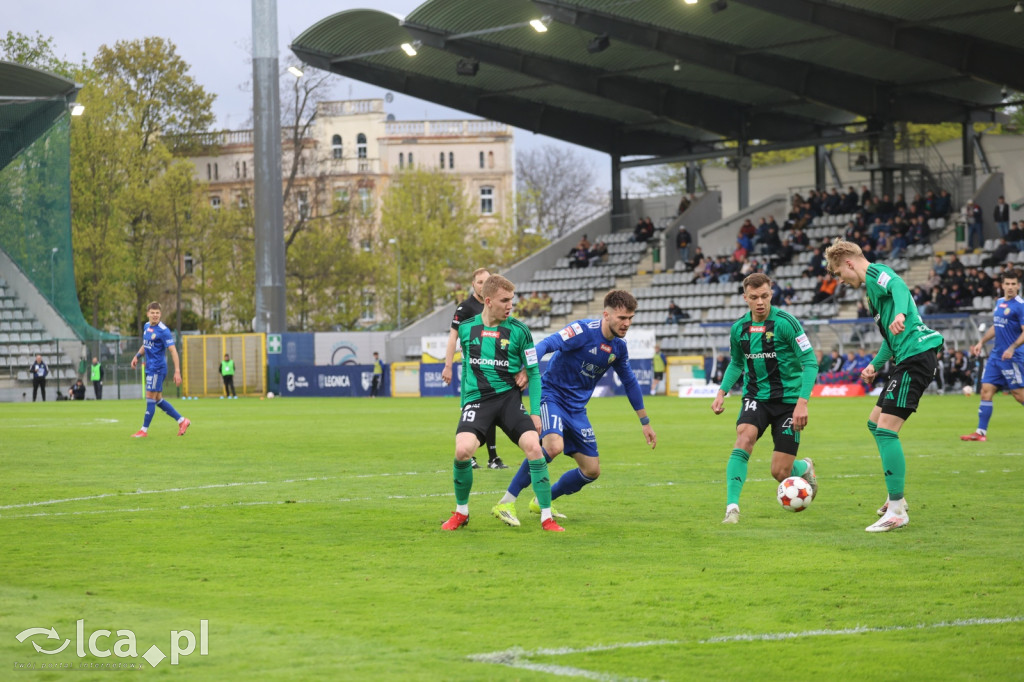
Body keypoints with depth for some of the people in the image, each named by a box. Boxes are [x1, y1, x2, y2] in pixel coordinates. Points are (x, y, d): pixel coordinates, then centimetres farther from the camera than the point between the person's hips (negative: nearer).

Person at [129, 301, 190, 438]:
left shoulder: (163, 331, -15)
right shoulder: (146, 327, 11)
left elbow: (173, 350, -18)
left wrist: (177, 371, -23)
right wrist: (137, 356, 10)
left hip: (157, 369, -9)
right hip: (150, 369, 9)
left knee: (150, 398, -4)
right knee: (158, 399, 11)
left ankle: (144, 430, 3)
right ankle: (182, 421, 18)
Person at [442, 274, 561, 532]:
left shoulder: (519, 331, -2)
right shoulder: (467, 328, 5)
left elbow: (533, 373, 4)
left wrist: (535, 411, -2)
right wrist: (463, 403, 21)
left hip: (509, 397, 0)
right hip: (477, 399, 0)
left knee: (534, 447, -19)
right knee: (462, 450, -23)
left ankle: (546, 517, -5)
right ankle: (461, 512, 3)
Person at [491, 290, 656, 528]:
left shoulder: (619, 347, 4)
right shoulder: (584, 330, -18)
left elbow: (630, 383, 18)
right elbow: (546, 345, -30)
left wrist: (645, 422, 22)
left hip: (577, 409, 7)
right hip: (552, 396, -7)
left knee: (592, 470, 5)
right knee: (554, 446, -34)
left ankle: (542, 502, 26)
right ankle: (506, 503, -23)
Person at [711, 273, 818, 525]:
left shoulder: (785, 323, -15)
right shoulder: (739, 328, 0)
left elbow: (810, 362, -14)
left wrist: (802, 401, -23)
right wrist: (722, 392, 4)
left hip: (788, 399, -3)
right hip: (756, 397, 3)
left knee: (780, 473, -3)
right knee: (744, 438, -28)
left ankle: (805, 467, 35)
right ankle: (732, 508, -27)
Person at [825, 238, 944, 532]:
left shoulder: (875, 273, -6)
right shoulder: (872, 282, 25)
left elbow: (898, 286, -31)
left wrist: (900, 313, -49)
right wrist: (875, 365, 32)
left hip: (916, 356, -11)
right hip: (908, 357, 11)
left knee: (886, 429, -15)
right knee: (875, 422, 19)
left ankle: (897, 511, -14)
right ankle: (896, 496, 25)